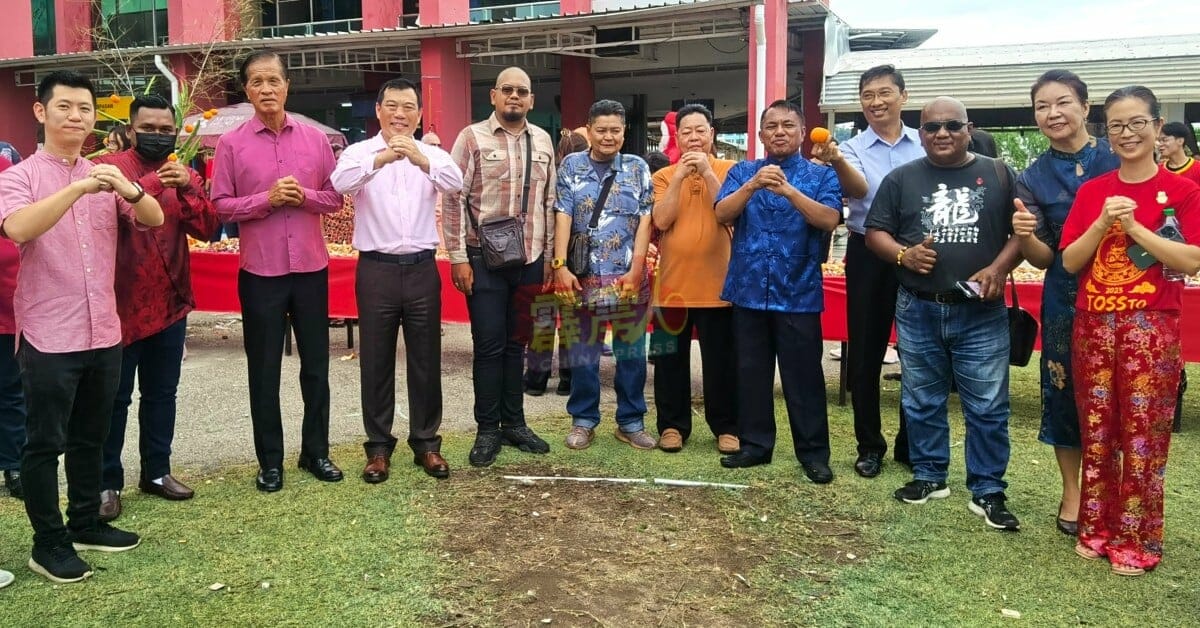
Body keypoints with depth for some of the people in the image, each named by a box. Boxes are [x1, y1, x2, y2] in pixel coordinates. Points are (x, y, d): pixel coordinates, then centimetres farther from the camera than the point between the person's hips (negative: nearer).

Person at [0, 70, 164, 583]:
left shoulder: (105, 176, 9)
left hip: (103, 332, 5)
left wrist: (128, 189, -23)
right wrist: (79, 188, -33)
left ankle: (86, 523, 30)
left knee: (90, 438, 16)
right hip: (48, 336, -5)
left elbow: (154, 219, -3)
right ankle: (48, 543, 15)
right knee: (44, 443, 4)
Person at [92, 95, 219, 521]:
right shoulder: (107, 168, -4)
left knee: (162, 393, 13)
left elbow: (206, 230, -2)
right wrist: (150, 185, -29)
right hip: (121, 303, -5)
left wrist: (187, 189, -17)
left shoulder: (184, 174, 10)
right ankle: (107, 482, 12)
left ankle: (156, 471, 25)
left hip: (170, 303, 5)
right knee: (114, 397, 3)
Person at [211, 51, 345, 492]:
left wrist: (304, 196, -13)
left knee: (316, 363, 10)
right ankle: (270, 460, 19)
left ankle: (316, 451, 25)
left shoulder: (315, 139, 4)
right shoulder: (231, 144, -1)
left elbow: (335, 198, 6)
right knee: (264, 369, 7)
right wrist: (266, 199, -17)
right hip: (260, 271, -2)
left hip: (310, 267, 2)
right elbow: (220, 206, -4)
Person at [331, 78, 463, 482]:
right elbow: (340, 183, -20)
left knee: (425, 359, 8)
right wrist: (382, 158, -37)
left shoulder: (432, 154, 5)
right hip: (376, 268, -1)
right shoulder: (360, 152, 1)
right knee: (376, 361, 6)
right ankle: (378, 446, 17)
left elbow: (456, 183, -15)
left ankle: (426, 443, 21)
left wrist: (420, 159, -34)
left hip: (421, 268, 2)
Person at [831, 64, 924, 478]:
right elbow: (859, 188, -23)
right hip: (869, 257, -1)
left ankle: (910, 443, 24)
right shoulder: (853, 149, -1)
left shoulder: (925, 145, 5)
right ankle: (869, 446, 18)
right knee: (865, 353, 4)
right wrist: (835, 161, -44)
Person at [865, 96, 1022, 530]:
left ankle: (988, 492, 14)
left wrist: (999, 268, -13)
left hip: (982, 313, -1)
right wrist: (904, 254, -15)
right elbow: (875, 232, 4)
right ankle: (929, 477, 27)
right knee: (922, 402, 12)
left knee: (988, 407, 2)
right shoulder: (901, 179, 5)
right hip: (918, 311, 1)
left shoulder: (998, 175, 4)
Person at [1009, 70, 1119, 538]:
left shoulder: (1120, 158, -1)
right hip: (1066, 301, 1)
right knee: (1065, 393, 7)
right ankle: (1073, 490, 25)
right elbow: (1043, 258, -3)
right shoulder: (1034, 178, 1)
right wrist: (1024, 235, -24)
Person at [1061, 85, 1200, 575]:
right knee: (1097, 433, 9)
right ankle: (1096, 527, 21)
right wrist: (1102, 224, -13)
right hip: (1093, 324, 3)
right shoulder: (1091, 191, 8)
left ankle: (1138, 540, 12)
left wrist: (1134, 228, -17)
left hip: (1151, 327, -3)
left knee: (1143, 437, 0)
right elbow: (1069, 262, 2)